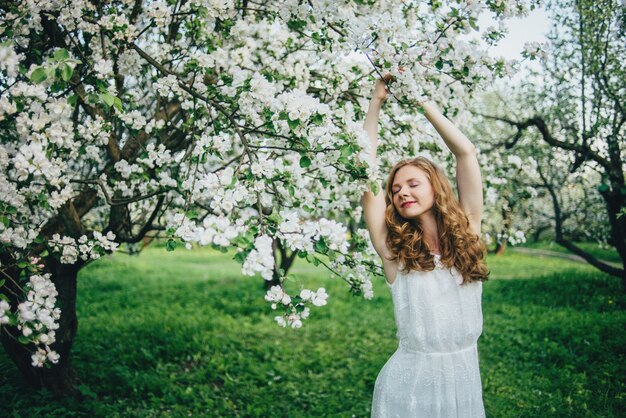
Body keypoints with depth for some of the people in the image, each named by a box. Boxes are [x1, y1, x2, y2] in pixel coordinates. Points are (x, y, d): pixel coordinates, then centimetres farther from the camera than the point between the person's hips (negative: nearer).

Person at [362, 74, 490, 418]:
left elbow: (466, 152, -2)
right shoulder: (394, 247, -4)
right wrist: (376, 102, -2)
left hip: (465, 377, 2)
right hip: (410, 381, -2)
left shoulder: (465, 232, 0)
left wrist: (420, 100, 2)